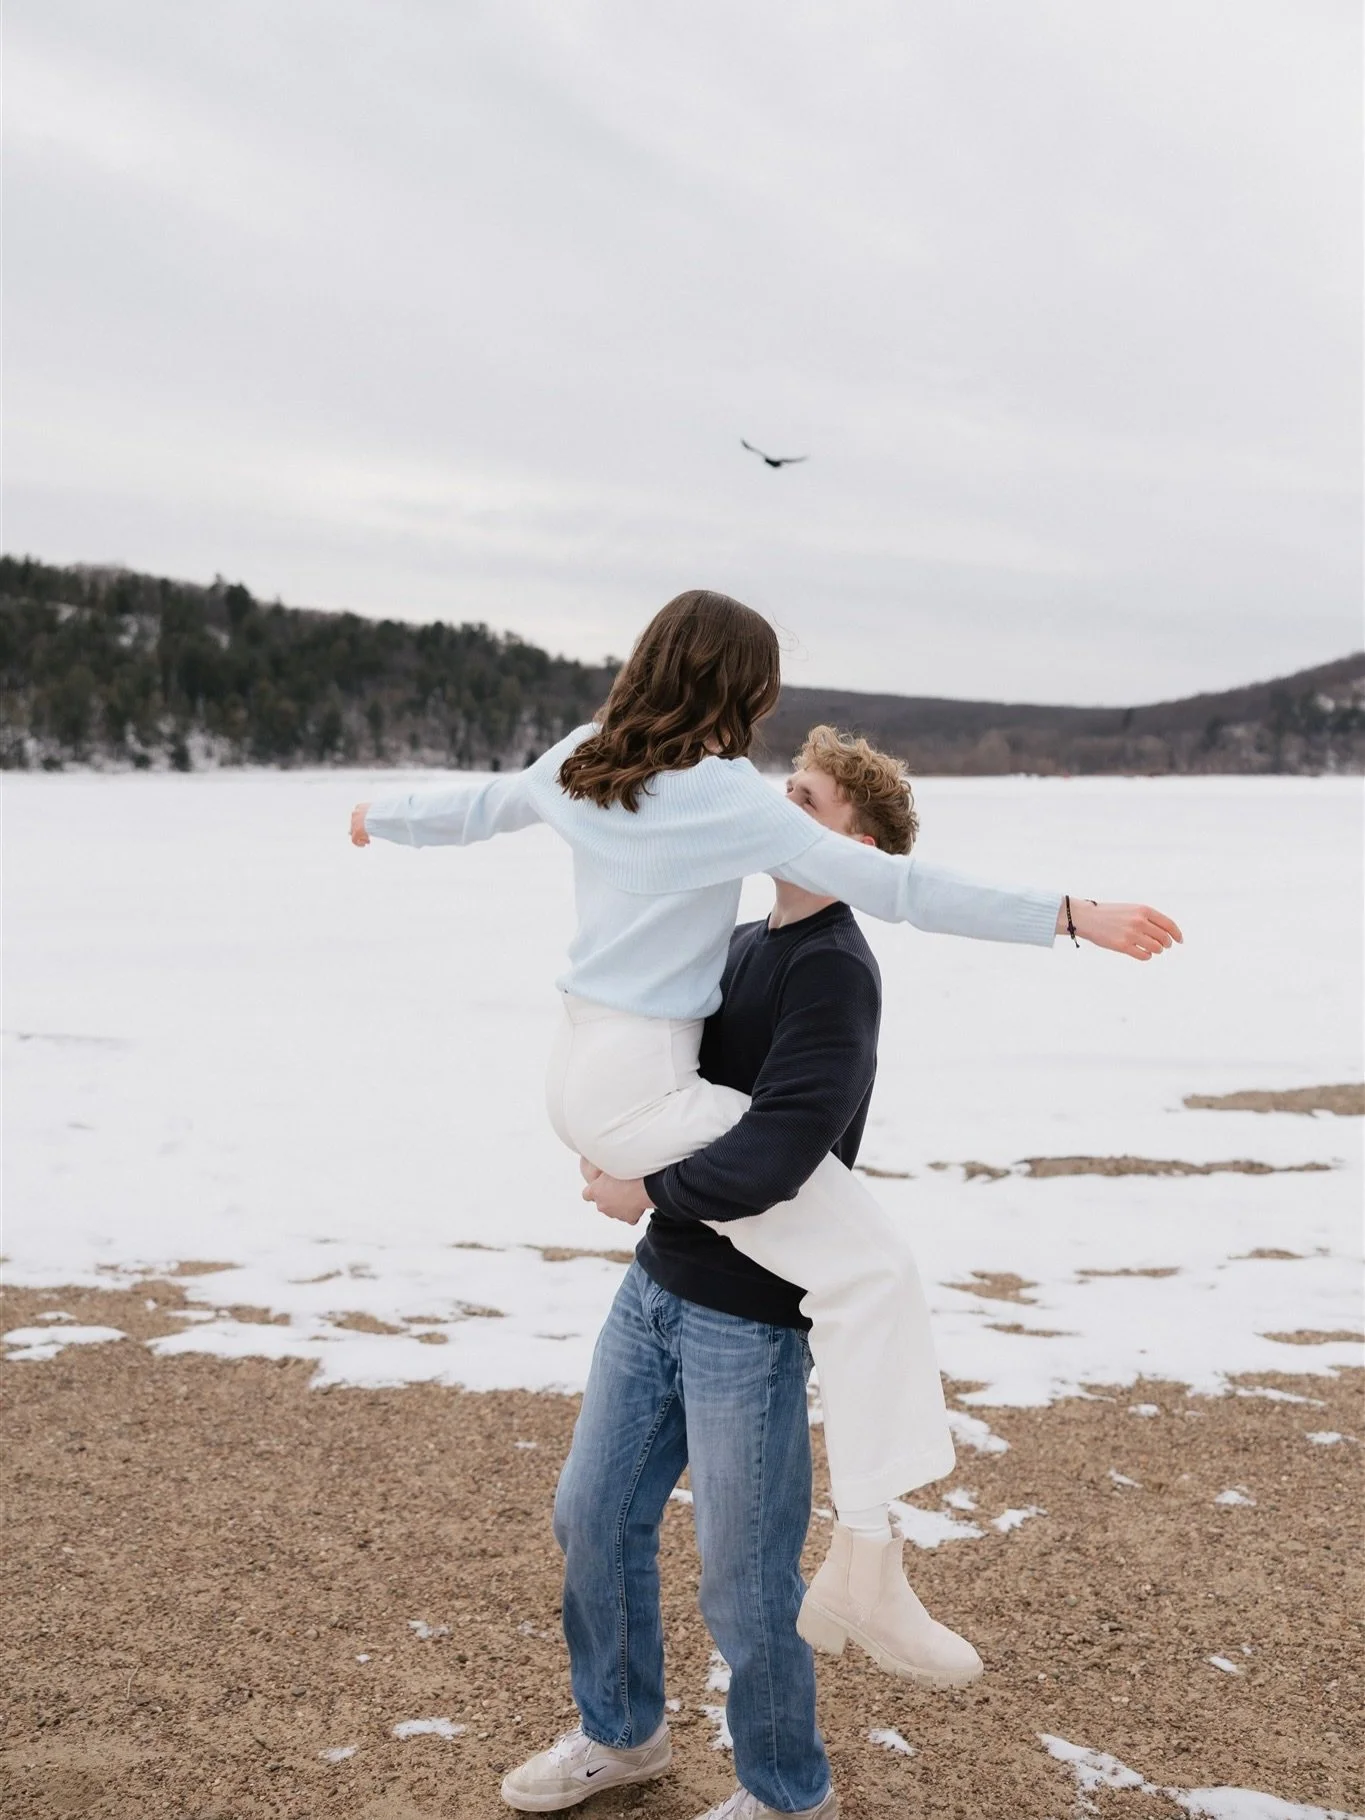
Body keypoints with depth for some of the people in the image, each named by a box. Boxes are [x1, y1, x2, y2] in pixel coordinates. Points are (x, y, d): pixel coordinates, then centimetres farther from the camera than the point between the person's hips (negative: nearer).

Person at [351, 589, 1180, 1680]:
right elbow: (894, 888, -20)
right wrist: (1071, 917, -18)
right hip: (641, 1095, -9)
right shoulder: (728, 799, -16)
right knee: (868, 1268, -11)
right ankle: (862, 1565, -14)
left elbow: (474, 806, 24)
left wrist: (382, 818, 45)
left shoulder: (580, 763, 6)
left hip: (578, 1071, 9)